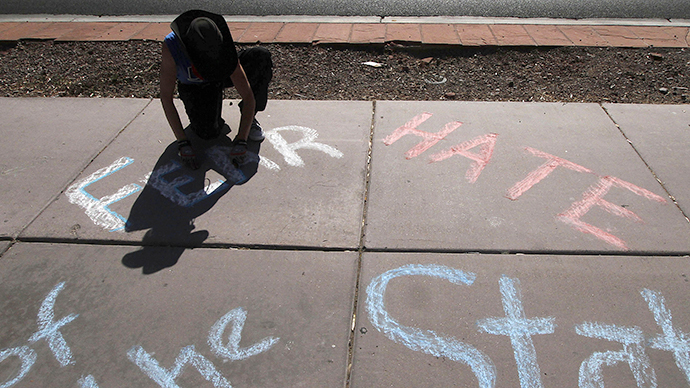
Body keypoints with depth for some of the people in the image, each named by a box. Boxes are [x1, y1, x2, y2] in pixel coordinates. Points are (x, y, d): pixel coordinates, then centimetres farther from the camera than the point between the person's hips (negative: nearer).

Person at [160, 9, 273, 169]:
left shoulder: (222, 47, -36)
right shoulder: (171, 47, -37)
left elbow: (248, 96, -33)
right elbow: (166, 97, -28)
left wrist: (240, 141, -38)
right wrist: (182, 143, -33)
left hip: (221, 76, 1)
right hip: (194, 87, -1)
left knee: (261, 56, -28)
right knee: (208, 133, -30)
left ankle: (250, 118, -9)